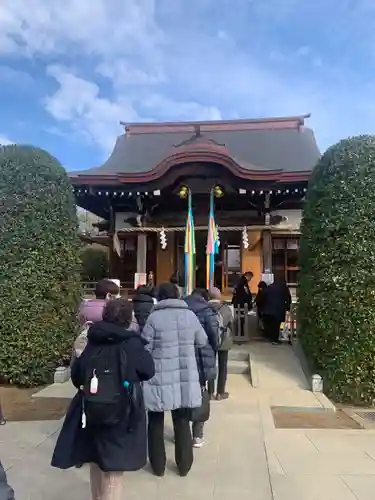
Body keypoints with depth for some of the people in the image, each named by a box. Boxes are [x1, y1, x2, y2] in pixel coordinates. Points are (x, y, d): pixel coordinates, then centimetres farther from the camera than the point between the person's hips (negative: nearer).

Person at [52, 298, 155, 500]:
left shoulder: (92, 343, -2)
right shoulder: (132, 343, -14)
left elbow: (76, 375, 7)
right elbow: (149, 370, -3)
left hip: (91, 412, 5)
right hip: (121, 414, -4)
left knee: (97, 461, 25)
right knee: (113, 468, 10)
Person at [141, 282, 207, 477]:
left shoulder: (154, 317, -11)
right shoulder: (190, 315, 0)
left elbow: (145, 349, -8)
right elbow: (202, 341, 11)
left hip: (160, 378, -3)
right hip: (186, 378, 3)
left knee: (156, 421, 16)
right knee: (182, 421, 18)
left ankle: (158, 466, 28)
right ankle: (184, 466, 29)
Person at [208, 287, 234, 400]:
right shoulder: (225, 308, -9)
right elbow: (231, 324, -2)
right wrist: (230, 337, 14)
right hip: (223, 340, -2)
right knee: (222, 366, 10)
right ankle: (220, 392, 14)